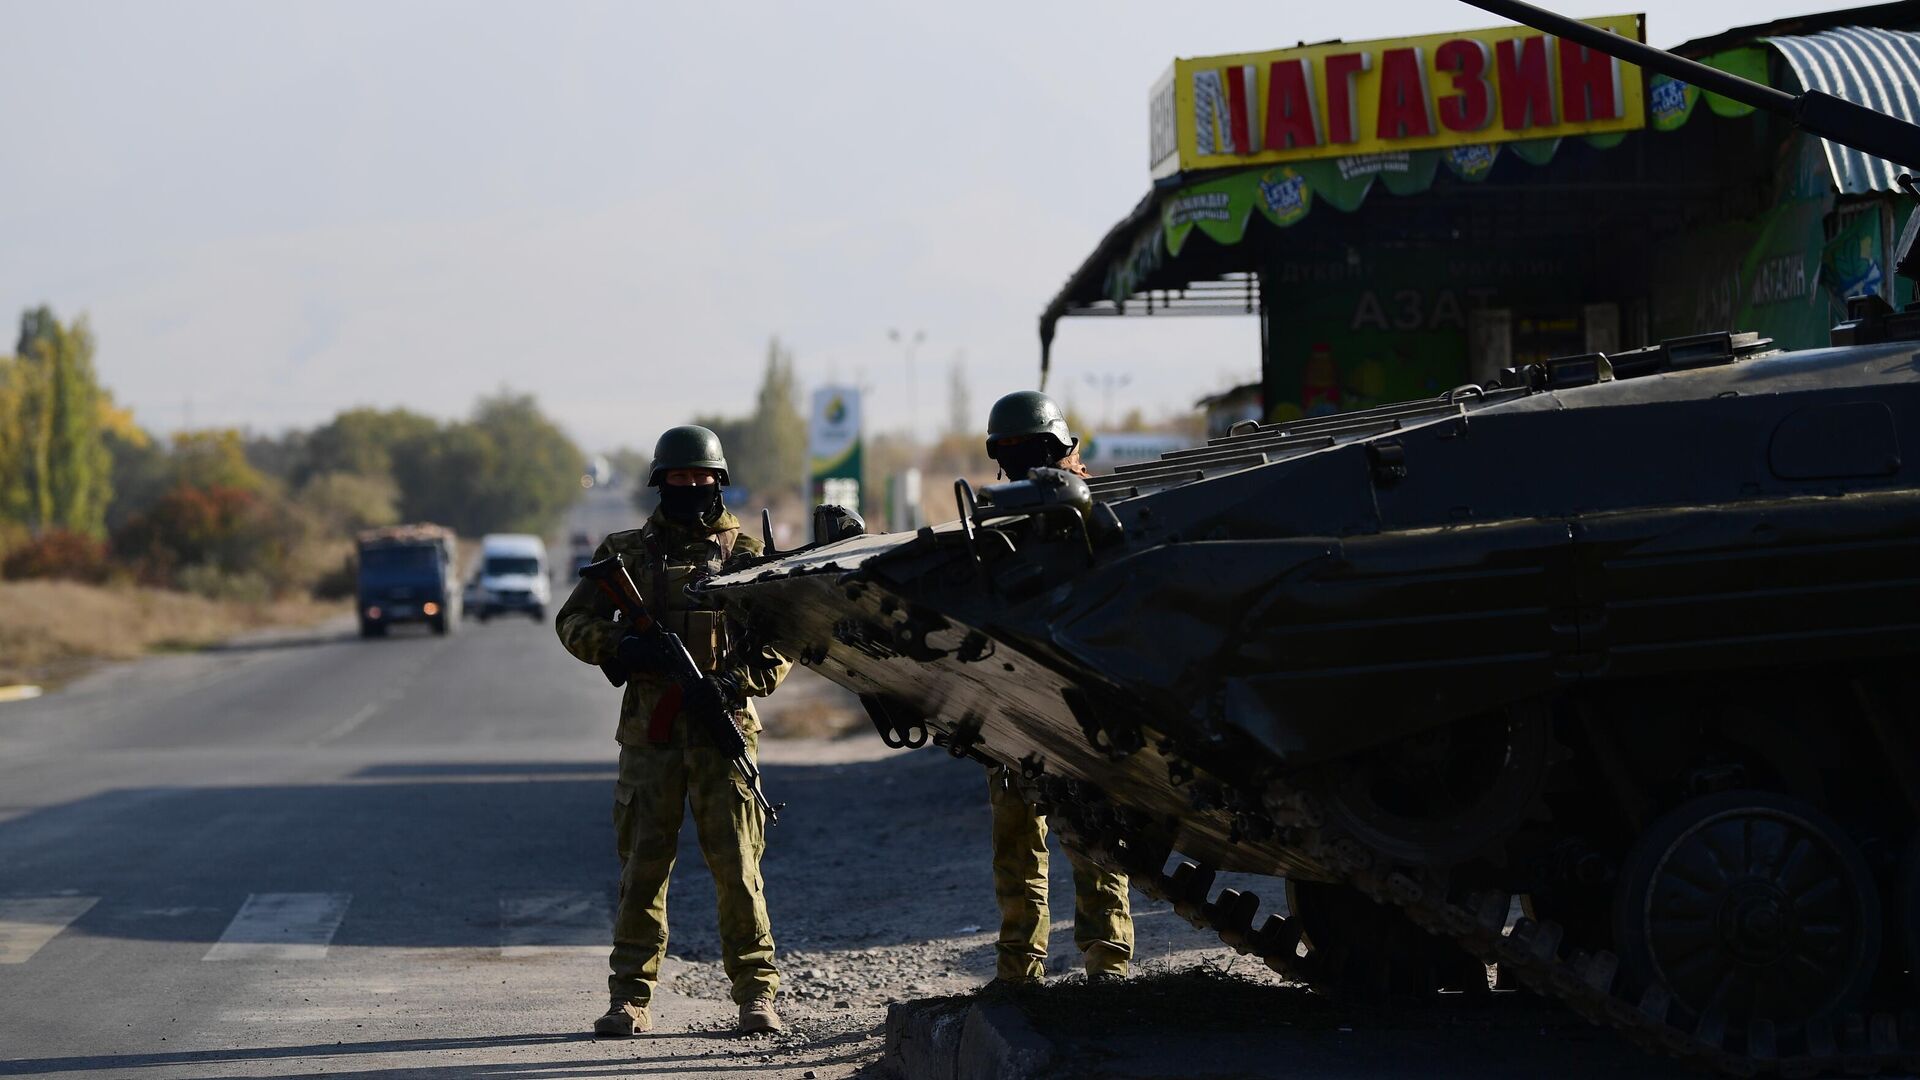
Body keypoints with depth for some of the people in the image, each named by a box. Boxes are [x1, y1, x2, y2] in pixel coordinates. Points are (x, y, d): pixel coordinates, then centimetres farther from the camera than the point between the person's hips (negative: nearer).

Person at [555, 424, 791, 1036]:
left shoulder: (745, 552, 9)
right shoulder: (627, 553, 11)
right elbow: (573, 621, 11)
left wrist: (739, 681, -11)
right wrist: (617, 647, -9)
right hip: (651, 732, 1)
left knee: (737, 869, -2)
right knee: (642, 868, 1)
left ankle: (756, 993, 4)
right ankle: (631, 998, 4)